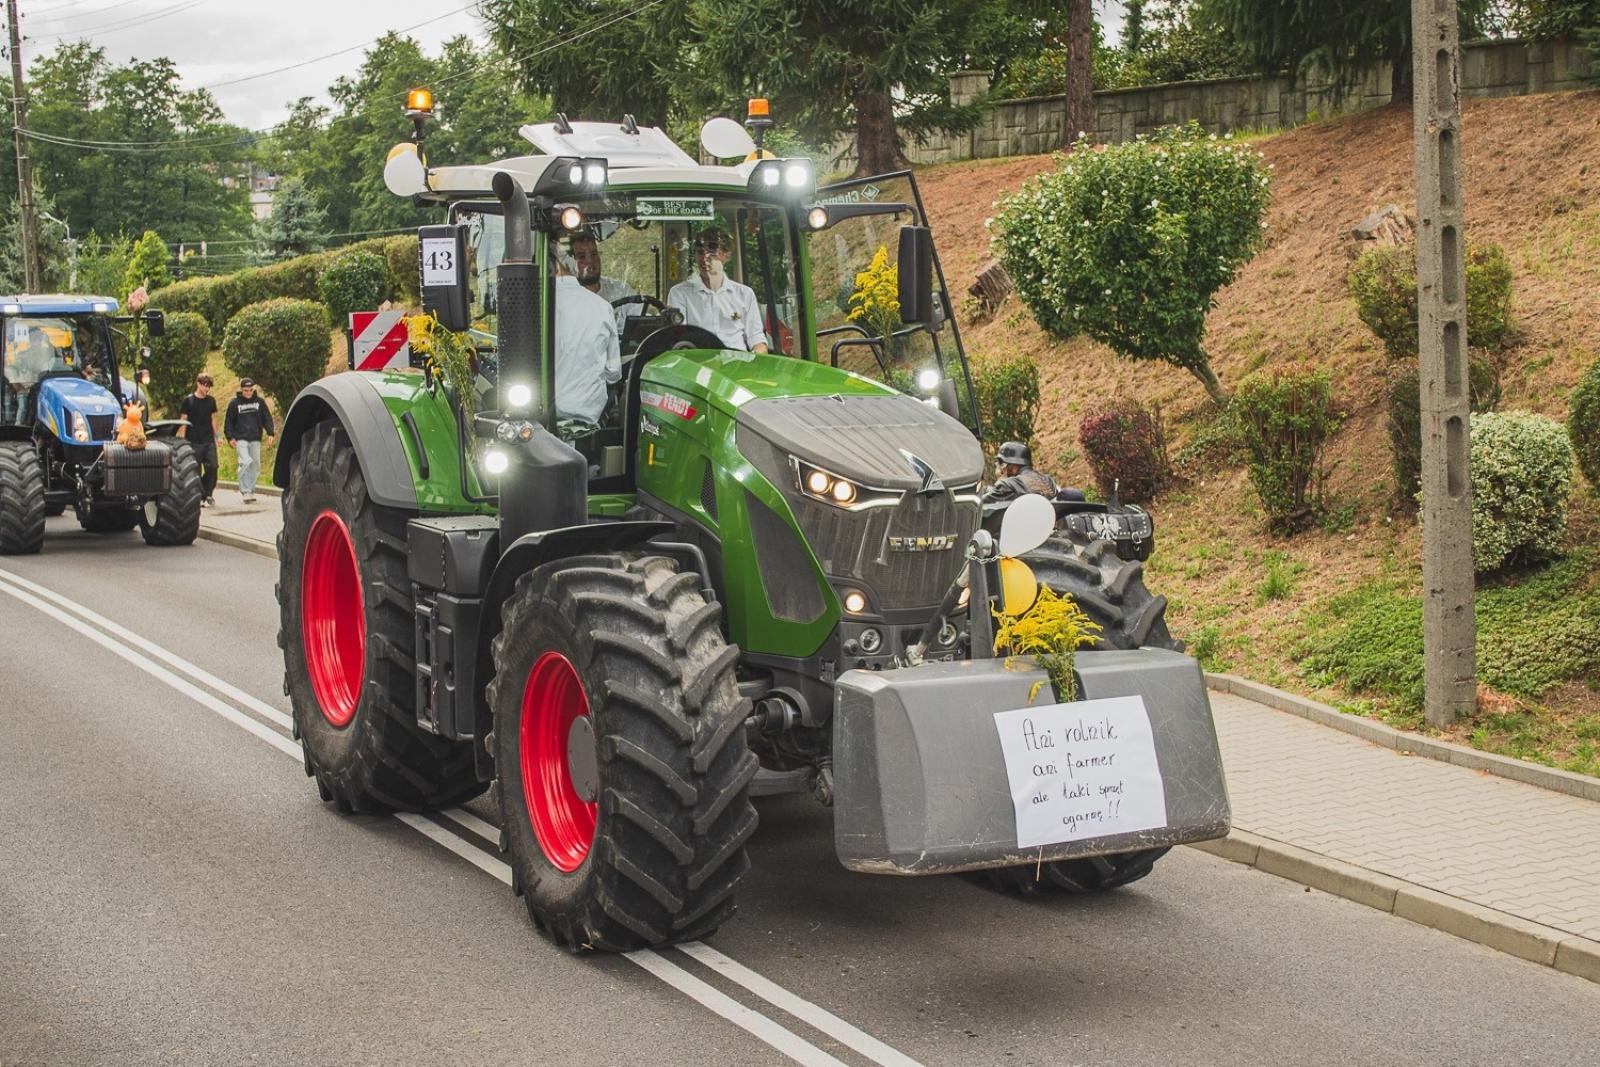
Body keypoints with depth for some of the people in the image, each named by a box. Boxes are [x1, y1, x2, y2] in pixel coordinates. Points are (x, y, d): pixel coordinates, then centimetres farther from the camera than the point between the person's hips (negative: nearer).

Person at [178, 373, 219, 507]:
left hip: (209, 441, 3)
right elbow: (183, 421, -2)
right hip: (194, 442, -3)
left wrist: (216, 437, 13)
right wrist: (182, 440, -7)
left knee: (212, 467, -6)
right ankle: (200, 497, 7)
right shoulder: (188, 400, -3)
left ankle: (207, 493, 10)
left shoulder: (211, 400, 9)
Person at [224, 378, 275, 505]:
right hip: (241, 439, -3)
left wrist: (270, 433, 0)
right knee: (246, 461, -20)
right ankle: (245, 490, -17)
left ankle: (251, 490, 18)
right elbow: (228, 422, 6)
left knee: (255, 465, 5)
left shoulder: (260, 401, 8)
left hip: (255, 439, 3)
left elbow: (267, 418, 12)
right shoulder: (234, 403, 2)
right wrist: (230, 437, -4)